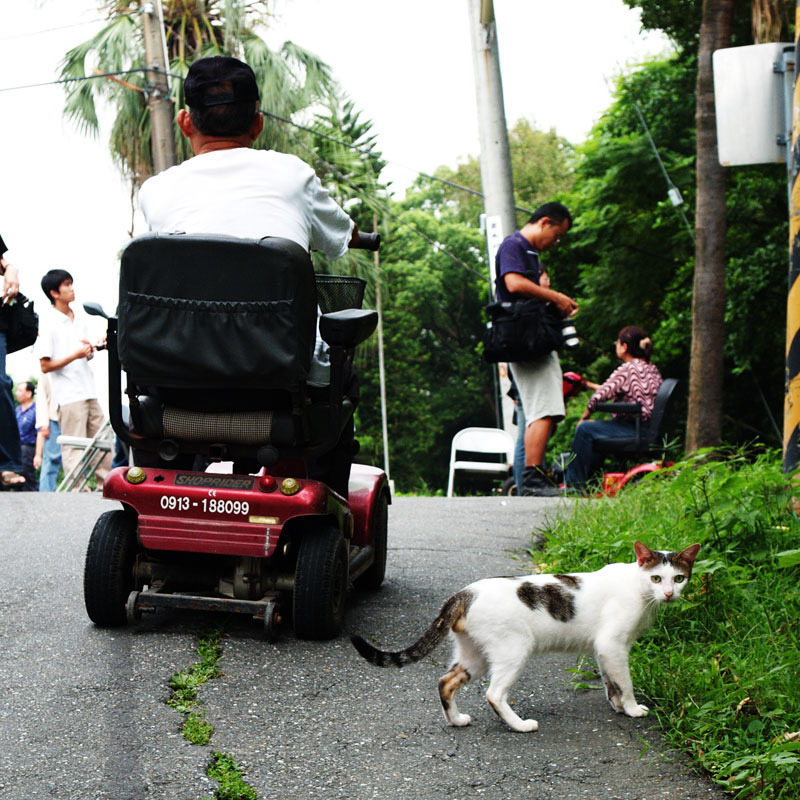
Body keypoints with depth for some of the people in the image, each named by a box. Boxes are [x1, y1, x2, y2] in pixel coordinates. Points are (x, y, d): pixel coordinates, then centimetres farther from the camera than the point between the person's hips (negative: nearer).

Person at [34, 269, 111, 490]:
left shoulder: (80, 318, 13)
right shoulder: (48, 323, -9)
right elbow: (45, 366, -12)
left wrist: (90, 350, 1)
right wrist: (75, 355, -19)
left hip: (88, 391, 8)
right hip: (68, 395, -8)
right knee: (74, 449, -6)